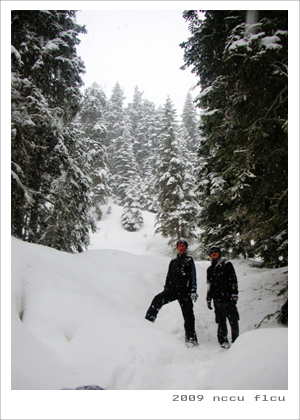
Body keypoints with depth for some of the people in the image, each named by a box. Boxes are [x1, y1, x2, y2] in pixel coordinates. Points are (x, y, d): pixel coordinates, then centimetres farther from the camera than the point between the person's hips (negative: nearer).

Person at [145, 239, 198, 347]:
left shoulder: (189, 260, 6)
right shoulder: (173, 261, 20)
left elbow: (193, 277, -1)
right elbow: (169, 276, 23)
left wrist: (193, 291, -10)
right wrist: (166, 288, 15)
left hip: (184, 291, -3)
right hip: (172, 289, 3)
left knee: (188, 314, -2)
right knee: (158, 299, -20)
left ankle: (191, 338, 5)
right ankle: (148, 320, -18)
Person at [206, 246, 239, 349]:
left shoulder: (226, 264, 4)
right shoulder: (210, 269, 18)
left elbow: (233, 280, -2)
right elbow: (209, 285, 23)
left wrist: (234, 294, -11)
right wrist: (208, 299, 18)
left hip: (227, 298, -4)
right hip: (217, 300, 4)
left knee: (233, 320, -1)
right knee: (221, 322, 4)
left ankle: (235, 341, 11)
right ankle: (223, 341, 12)